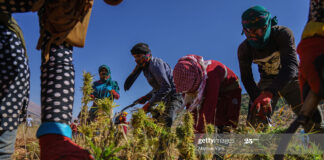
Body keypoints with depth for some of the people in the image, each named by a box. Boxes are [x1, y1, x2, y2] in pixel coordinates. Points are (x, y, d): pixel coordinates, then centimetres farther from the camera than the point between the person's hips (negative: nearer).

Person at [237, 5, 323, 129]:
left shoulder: (282, 34, -27)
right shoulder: (244, 49, -17)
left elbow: (291, 66, -40)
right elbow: (247, 79, -15)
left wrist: (268, 93, -56)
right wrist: (257, 99, -35)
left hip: (290, 78, -2)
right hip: (267, 81, 2)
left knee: (312, 119, -17)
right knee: (255, 123, -11)